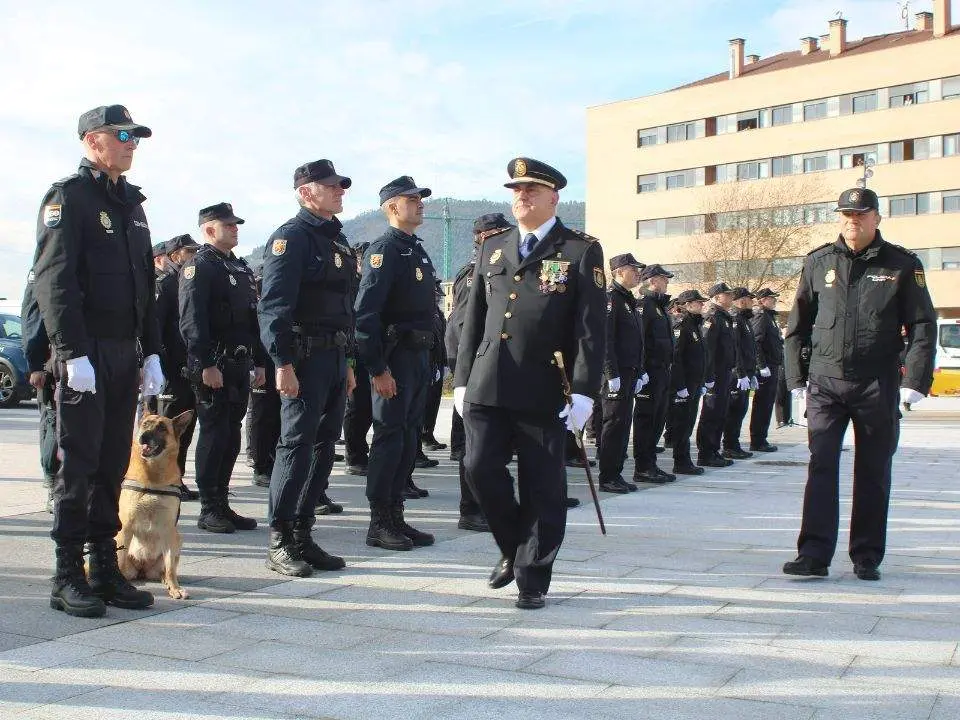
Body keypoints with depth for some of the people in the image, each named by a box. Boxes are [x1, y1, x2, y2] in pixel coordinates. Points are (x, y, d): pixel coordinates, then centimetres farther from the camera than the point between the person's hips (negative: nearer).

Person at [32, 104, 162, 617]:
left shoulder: (132, 202, 18)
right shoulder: (68, 195, -4)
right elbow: (54, 281, -13)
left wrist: (152, 351, 14)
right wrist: (73, 353, -20)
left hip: (126, 352, 7)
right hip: (85, 350, -7)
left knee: (113, 464, 9)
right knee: (79, 463, -4)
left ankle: (105, 569, 16)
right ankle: (68, 578, 4)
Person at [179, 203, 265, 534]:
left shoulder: (242, 268, 19)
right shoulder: (199, 266, -8)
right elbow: (192, 321, -17)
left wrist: (259, 362, 17)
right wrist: (206, 365, -22)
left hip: (239, 366, 8)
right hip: (212, 367, -8)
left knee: (231, 436, 10)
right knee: (214, 435, -5)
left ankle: (222, 504, 18)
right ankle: (208, 510, 3)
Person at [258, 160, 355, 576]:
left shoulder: (337, 239, 19)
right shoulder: (291, 237, -9)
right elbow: (274, 306, -17)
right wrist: (283, 363, -22)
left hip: (335, 359, 9)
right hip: (305, 358, -9)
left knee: (323, 447, 10)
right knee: (296, 445, -6)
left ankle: (302, 534, 17)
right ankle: (279, 542, 1)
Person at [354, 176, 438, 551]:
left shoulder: (418, 251, 17)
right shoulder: (385, 248, -11)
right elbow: (366, 311, -19)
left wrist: (428, 359, 16)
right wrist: (378, 368, -21)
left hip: (419, 357, 9)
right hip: (395, 358, -9)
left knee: (408, 440, 12)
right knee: (389, 439, -4)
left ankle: (395, 517, 19)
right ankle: (379, 524, 3)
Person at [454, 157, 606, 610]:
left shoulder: (581, 251, 1)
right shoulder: (493, 249, 15)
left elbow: (591, 327, -5)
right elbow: (473, 320, 16)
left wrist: (584, 391, -12)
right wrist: (463, 380, 11)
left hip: (544, 392, -4)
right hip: (487, 386, 4)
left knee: (541, 487, 2)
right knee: (480, 467, -3)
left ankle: (532, 578, 15)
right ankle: (513, 548, 21)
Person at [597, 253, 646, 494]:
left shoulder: (630, 301, 18)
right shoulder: (610, 297, -11)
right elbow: (605, 338, -18)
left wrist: (640, 372, 18)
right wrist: (612, 374, -21)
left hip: (629, 372, 9)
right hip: (615, 374, -9)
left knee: (623, 423, 11)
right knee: (614, 422, -6)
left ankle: (616, 473, 17)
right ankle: (608, 477, 0)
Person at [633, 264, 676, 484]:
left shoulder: (659, 305, 20)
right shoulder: (644, 304, -11)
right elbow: (638, 339, -19)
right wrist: (642, 371, -24)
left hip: (663, 373, 10)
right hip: (650, 372, -10)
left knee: (658, 419, 13)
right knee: (646, 419, -5)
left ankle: (650, 464, 20)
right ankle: (642, 468, -2)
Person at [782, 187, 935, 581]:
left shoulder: (902, 265, 1)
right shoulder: (818, 262, 6)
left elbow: (923, 327, 0)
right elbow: (797, 325, 11)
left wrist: (915, 382, -9)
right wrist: (797, 378, 6)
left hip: (878, 386, -1)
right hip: (825, 382, 1)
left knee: (873, 473, 7)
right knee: (821, 467, -6)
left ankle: (867, 557, 16)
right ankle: (814, 553, -6)